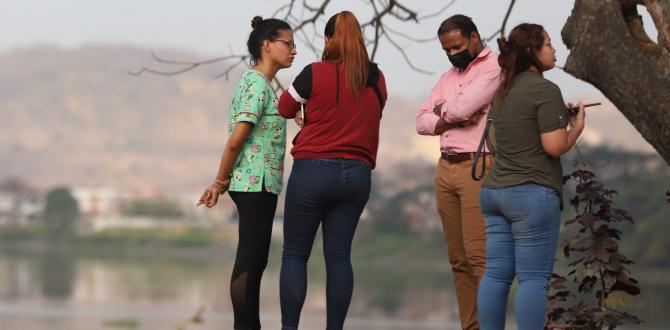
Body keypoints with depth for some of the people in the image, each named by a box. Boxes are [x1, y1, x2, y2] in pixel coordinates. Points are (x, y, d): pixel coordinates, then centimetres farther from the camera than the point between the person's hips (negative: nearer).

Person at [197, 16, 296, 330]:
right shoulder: (259, 85, -14)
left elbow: (237, 140, 15)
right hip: (257, 184, -10)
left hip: (258, 185, 10)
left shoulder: (254, 81, 17)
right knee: (249, 260, -6)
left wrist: (222, 182, 12)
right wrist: (220, 183, -8)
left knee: (254, 260, 12)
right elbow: (235, 140, -17)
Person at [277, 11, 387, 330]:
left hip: (312, 171, -4)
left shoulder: (315, 73, -8)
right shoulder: (376, 80, 4)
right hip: (356, 174, 4)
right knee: (339, 256, 5)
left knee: (294, 255, 3)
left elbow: (284, 108, 7)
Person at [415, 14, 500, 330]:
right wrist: (455, 119, -5)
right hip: (445, 169, 8)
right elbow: (422, 122, 13)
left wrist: (442, 112, 6)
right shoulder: (448, 76, 20)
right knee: (458, 259, 5)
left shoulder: (495, 67, -4)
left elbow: (463, 107, -16)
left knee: (479, 256, -14)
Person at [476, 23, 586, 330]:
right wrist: (576, 127, 3)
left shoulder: (504, 91, 16)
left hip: (494, 190, 8)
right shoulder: (545, 90, -11)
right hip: (532, 193, -8)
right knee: (533, 278, -6)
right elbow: (555, 146, -17)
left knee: (496, 273, 7)